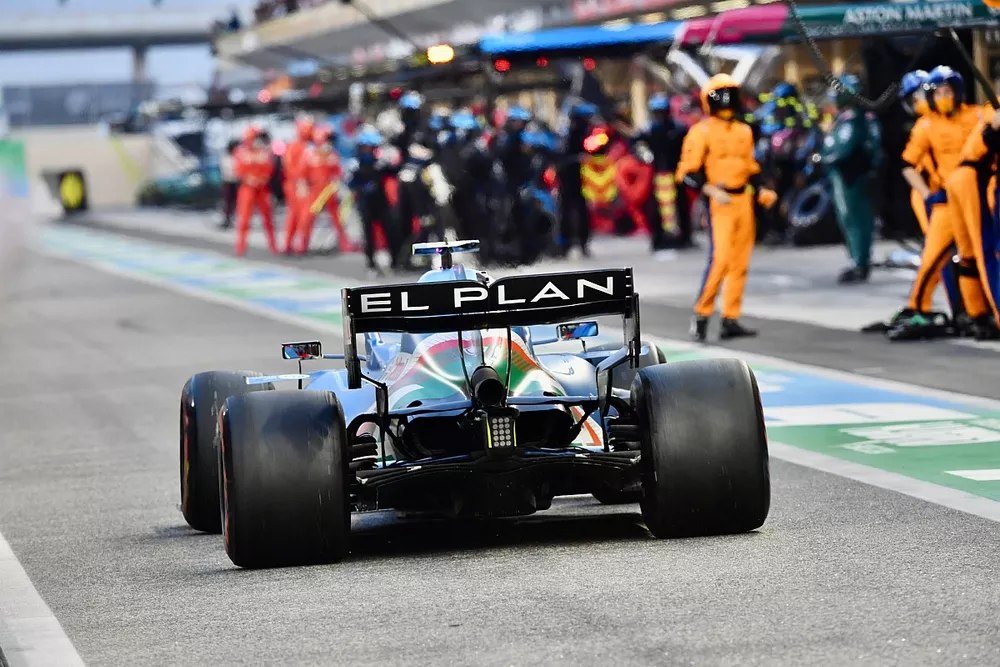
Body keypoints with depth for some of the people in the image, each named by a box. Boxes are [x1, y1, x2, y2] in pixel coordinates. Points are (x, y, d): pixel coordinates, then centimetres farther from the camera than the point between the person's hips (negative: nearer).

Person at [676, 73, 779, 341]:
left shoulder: (744, 131, 16)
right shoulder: (702, 132, -6)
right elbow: (688, 172, -9)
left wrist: (761, 191, 11)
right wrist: (711, 190, -22)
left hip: (744, 201, 7)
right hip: (719, 202, -7)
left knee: (740, 263, 6)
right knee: (720, 259, -15)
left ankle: (730, 320, 10)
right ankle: (702, 313, -3)